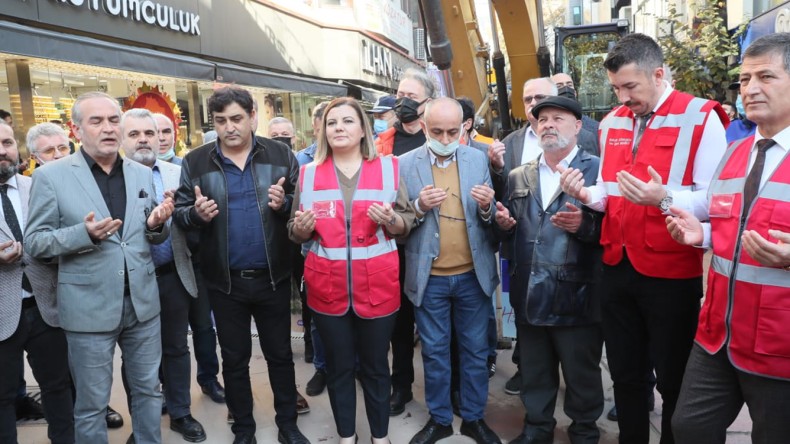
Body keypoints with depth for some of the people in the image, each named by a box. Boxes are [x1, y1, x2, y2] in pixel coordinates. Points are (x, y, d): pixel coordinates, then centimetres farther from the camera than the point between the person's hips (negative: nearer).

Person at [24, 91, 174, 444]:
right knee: (91, 404, 11)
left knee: (149, 389, 17)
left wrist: (157, 225, -12)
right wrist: (84, 233, -23)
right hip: (89, 306, -3)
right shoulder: (50, 176, -6)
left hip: (142, 301, 4)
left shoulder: (143, 174, 6)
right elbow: (33, 243, -6)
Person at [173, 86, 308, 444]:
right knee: (234, 358, 15)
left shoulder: (281, 155, -1)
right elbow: (179, 212, 2)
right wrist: (196, 213, -19)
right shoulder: (195, 162, 0)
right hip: (224, 280, 1)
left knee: (280, 353, 14)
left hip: (273, 276, 0)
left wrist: (284, 204, -20)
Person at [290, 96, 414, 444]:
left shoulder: (389, 167, 1)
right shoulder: (308, 174, 4)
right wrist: (302, 227, -14)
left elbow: (407, 222, 3)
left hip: (377, 285, -1)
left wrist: (391, 220, -18)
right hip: (328, 286, 1)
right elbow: (296, 234, 9)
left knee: (376, 365, 13)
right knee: (338, 366, 14)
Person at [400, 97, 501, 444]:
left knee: (475, 350, 13)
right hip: (429, 278, -1)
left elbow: (490, 218, 3)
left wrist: (487, 207, -19)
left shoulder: (479, 159, 1)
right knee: (434, 352, 12)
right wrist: (418, 206, -23)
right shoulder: (405, 164, -4)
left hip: (473, 275, 2)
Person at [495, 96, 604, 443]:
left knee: (582, 375, 11)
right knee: (534, 373, 18)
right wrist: (503, 223, -4)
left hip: (577, 297, -4)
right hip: (530, 296, 5)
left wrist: (584, 225, -26)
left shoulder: (598, 170, -3)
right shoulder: (519, 177, 12)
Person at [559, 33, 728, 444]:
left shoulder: (701, 118, -8)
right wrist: (585, 194, -8)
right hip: (617, 268, 6)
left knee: (674, 381, 10)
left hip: (672, 275, -5)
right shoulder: (612, 123, 10)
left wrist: (663, 198, -31)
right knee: (625, 375, 18)